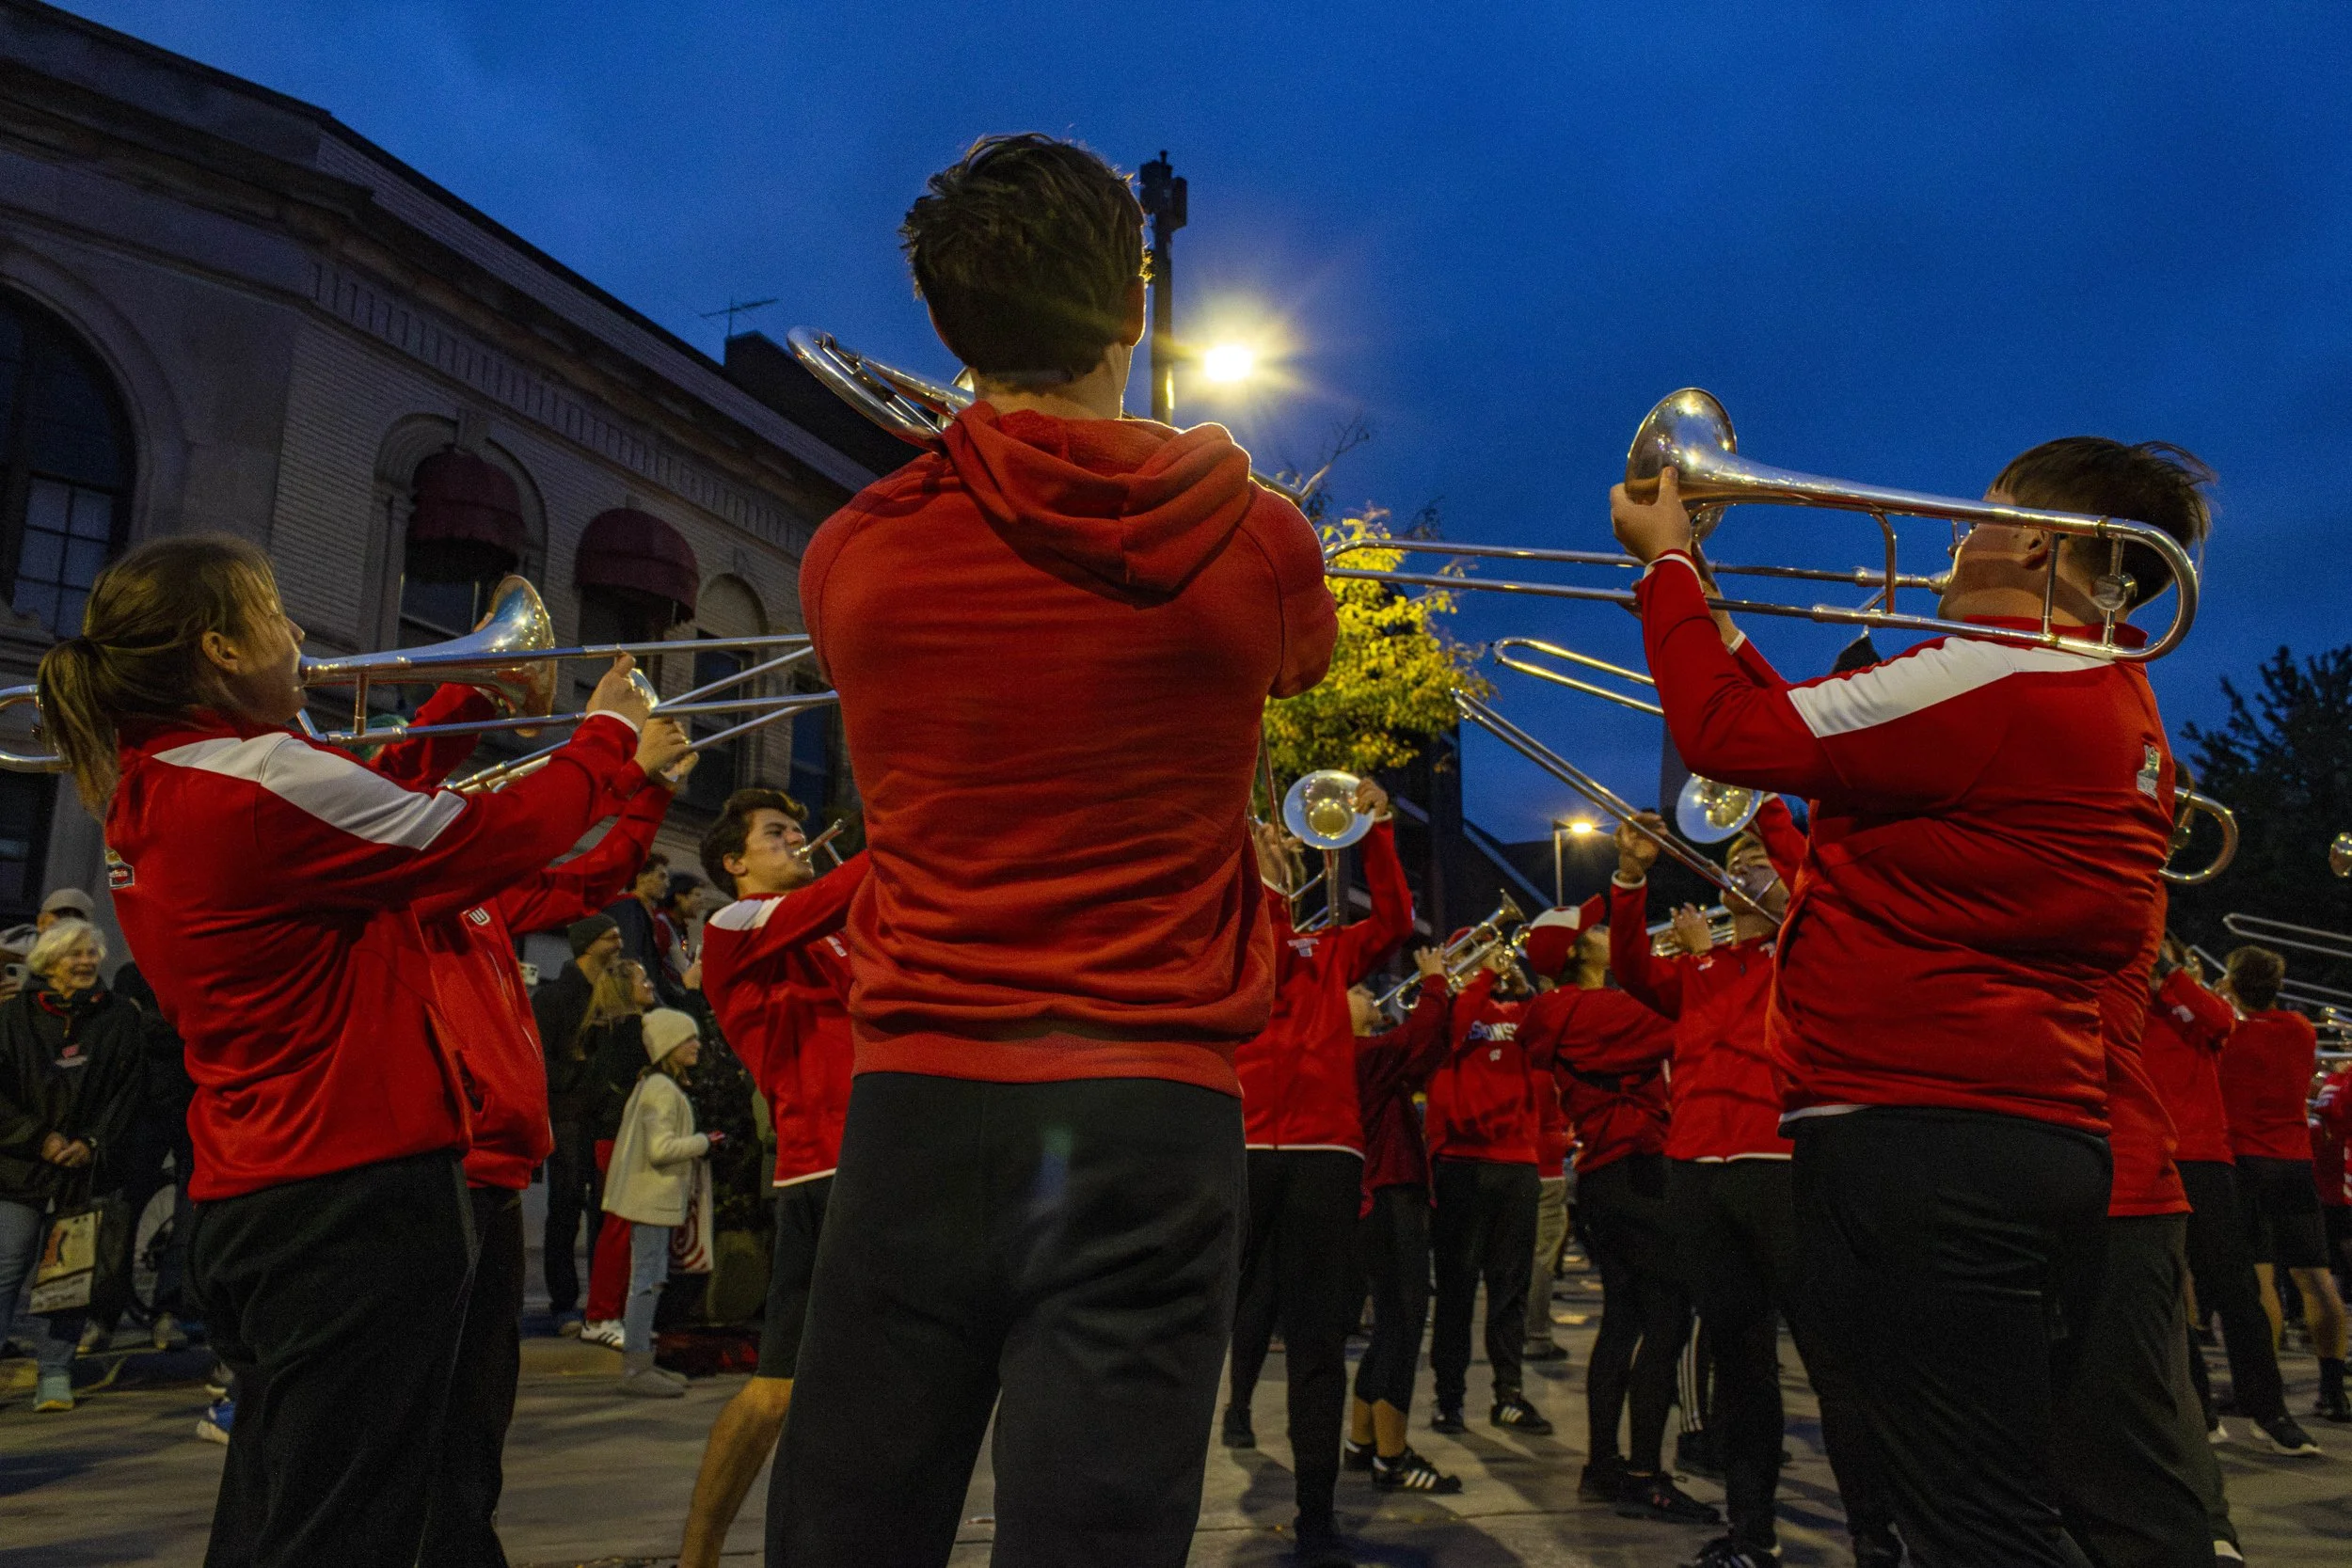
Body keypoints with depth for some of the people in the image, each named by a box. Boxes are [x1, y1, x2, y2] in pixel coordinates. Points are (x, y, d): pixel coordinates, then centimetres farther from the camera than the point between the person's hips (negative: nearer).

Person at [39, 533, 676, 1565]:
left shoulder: (147, 797, 12)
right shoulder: (265, 779, -17)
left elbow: (369, 818, 19)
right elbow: (496, 839, -12)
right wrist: (608, 736, 3)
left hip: (248, 1204, 10)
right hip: (356, 1196, -10)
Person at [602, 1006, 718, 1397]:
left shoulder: (651, 1086, 16)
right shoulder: (661, 1090, -17)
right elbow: (661, 1148, -25)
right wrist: (703, 1141, -13)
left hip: (652, 1198, 11)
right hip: (653, 1198, -11)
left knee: (648, 1280, 14)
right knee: (648, 1279, -8)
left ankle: (640, 1361, 21)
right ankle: (635, 1368, -5)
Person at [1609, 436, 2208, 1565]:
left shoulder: (1994, 680, -15)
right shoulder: (2117, 707, 17)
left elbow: (1727, 735, -15)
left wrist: (1668, 568, -1)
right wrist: (1718, 626, 26)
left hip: (1916, 1134, -10)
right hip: (2049, 1135, 10)